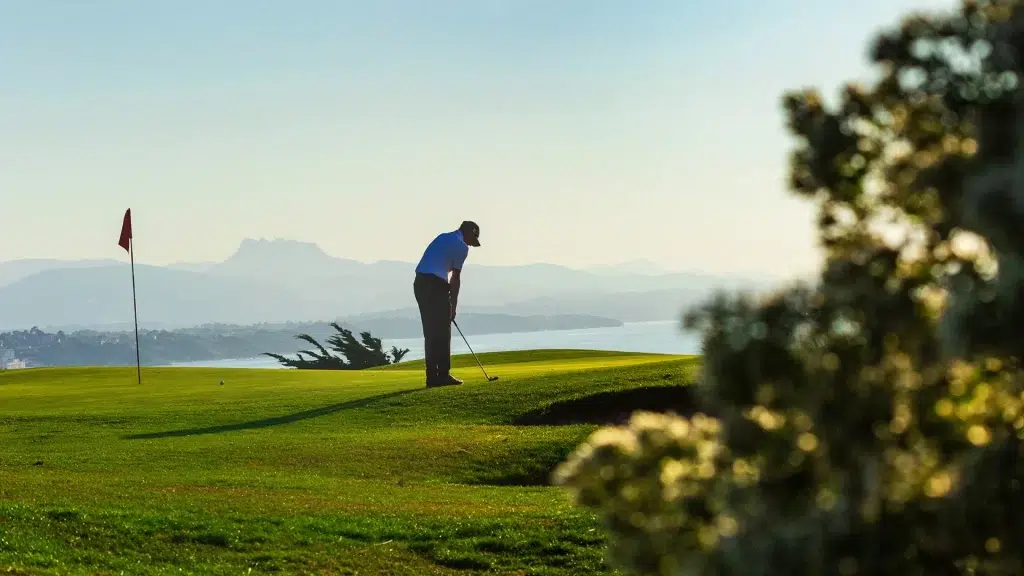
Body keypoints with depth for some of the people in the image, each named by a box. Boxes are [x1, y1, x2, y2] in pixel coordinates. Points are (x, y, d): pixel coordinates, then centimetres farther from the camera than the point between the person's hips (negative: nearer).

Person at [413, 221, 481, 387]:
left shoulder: (442, 237, 24)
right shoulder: (461, 246, -2)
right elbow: (455, 278, -2)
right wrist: (453, 306, 4)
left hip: (420, 283, 8)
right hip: (436, 284, -8)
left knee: (430, 331, 9)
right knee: (442, 332, -3)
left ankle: (432, 376, 7)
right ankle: (443, 375, -4)